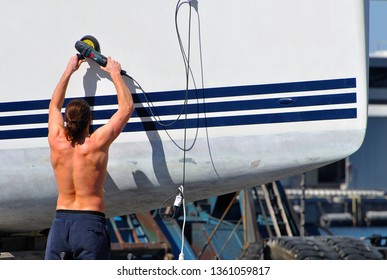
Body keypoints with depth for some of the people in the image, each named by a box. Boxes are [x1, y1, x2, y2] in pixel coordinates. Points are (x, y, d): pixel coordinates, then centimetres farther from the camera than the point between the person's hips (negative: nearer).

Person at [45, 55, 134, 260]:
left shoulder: (56, 142, 2)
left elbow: (54, 106, 23)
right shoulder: (96, 144, -7)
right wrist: (115, 73, 16)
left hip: (60, 222, 4)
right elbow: (127, 107, 4)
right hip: (90, 223, -4)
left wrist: (69, 70, 33)